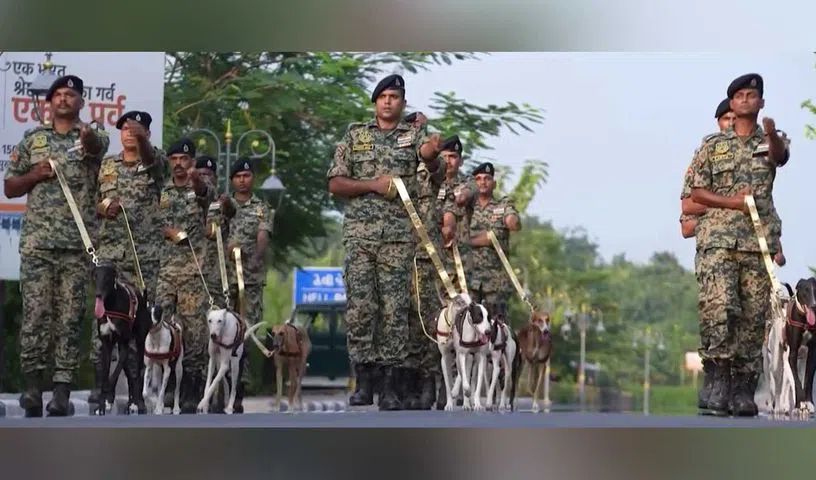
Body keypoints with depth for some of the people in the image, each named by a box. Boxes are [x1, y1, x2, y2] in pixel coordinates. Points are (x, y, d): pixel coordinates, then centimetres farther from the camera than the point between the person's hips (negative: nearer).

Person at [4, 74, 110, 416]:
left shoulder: (93, 138, 9)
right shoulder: (32, 139, 15)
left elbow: (96, 147, -19)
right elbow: (9, 188, 16)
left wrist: (87, 136, -43)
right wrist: (36, 175, -5)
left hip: (78, 245, -1)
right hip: (36, 242, 1)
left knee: (70, 317, -1)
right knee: (35, 314, -3)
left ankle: (62, 391, -1)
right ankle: (33, 386, 1)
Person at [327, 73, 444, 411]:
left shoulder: (414, 137, 9)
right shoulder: (355, 136, 12)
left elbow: (433, 168, -11)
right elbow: (335, 184, 7)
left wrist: (431, 156, -35)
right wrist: (373, 185, -8)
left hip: (400, 236, -1)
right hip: (360, 233, 1)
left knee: (395, 310, -2)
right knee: (359, 307, -4)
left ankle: (390, 387, 0)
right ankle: (364, 381, 2)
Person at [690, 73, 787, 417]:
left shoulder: (769, 141, 13)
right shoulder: (712, 145, 13)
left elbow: (780, 156, -13)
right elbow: (696, 193, 9)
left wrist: (772, 133, -36)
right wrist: (731, 201, -7)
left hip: (760, 241, 1)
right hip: (719, 239, -1)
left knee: (754, 317, 0)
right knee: (718, 308, -17)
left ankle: (744, 387, 4)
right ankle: (720, 378, -12)